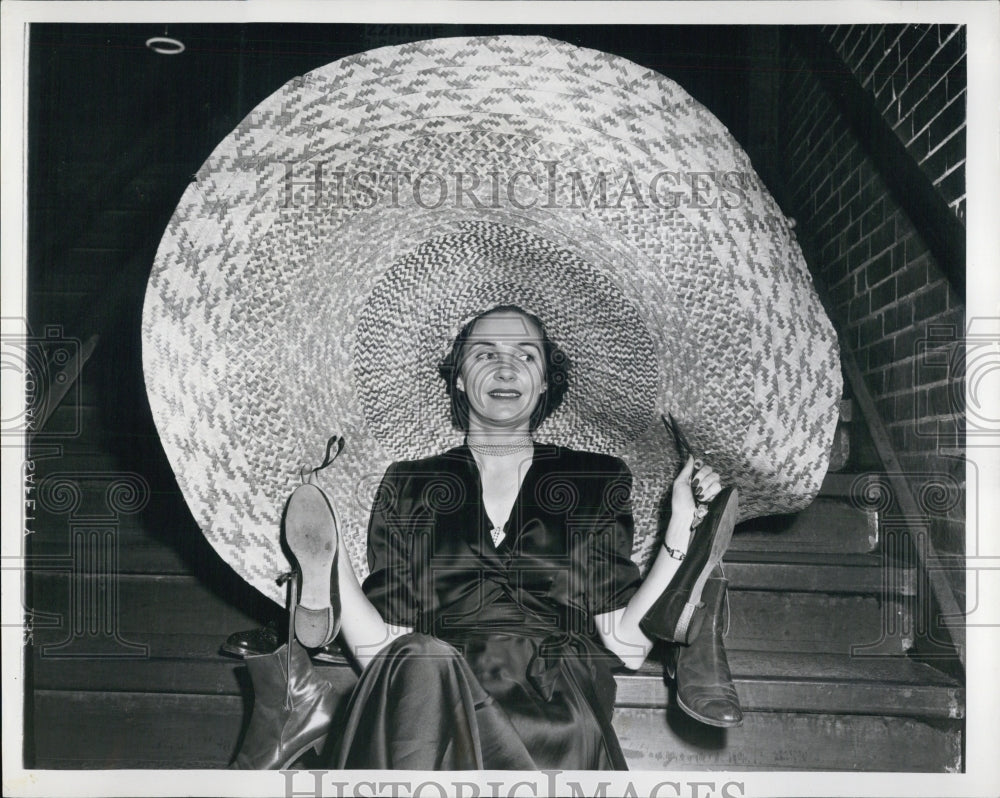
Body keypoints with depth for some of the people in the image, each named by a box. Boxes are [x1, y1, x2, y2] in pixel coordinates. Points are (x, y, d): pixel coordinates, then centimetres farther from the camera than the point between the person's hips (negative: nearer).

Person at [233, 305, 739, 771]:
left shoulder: (598, 481, 15)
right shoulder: (408, 486, 15)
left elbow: (626, 643, 7)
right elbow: (386, 651, 6)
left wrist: (681, 528, -2)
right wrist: (327, 565, -8)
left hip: (556, 713, 0)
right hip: (433, 704, 0)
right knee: (422, 663, -38)